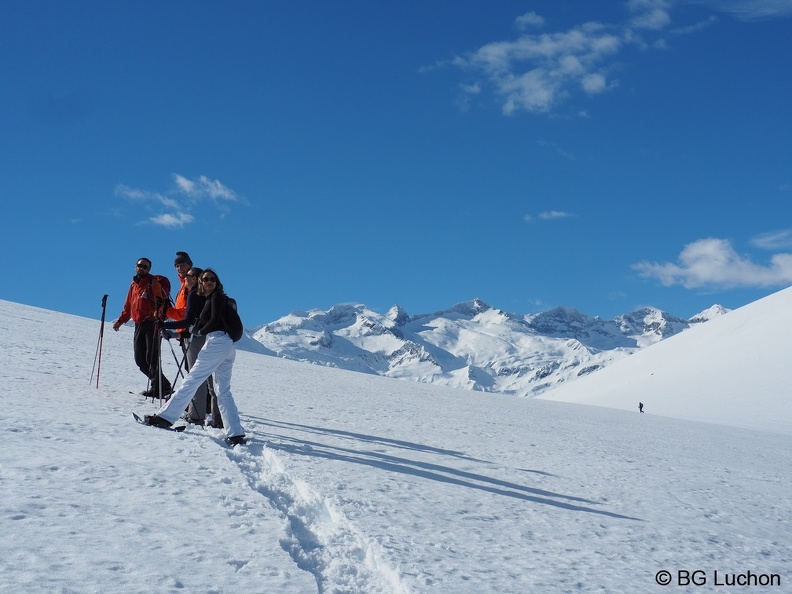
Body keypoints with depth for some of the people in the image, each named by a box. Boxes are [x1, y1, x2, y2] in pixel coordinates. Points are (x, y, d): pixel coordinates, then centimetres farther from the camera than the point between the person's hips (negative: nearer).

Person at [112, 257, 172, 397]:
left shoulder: (153, 283, -3)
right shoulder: (133, 285, 19)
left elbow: (163, 301, -13)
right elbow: (128, 306, 27)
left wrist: (158, 314, -31)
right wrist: (120, 321, 20)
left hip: (151, 324, -8)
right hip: (139, 325, 8)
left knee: (151, 358, -11)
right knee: (140, 359, 7)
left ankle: (157, 387, -3)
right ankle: (160, 384, 16)